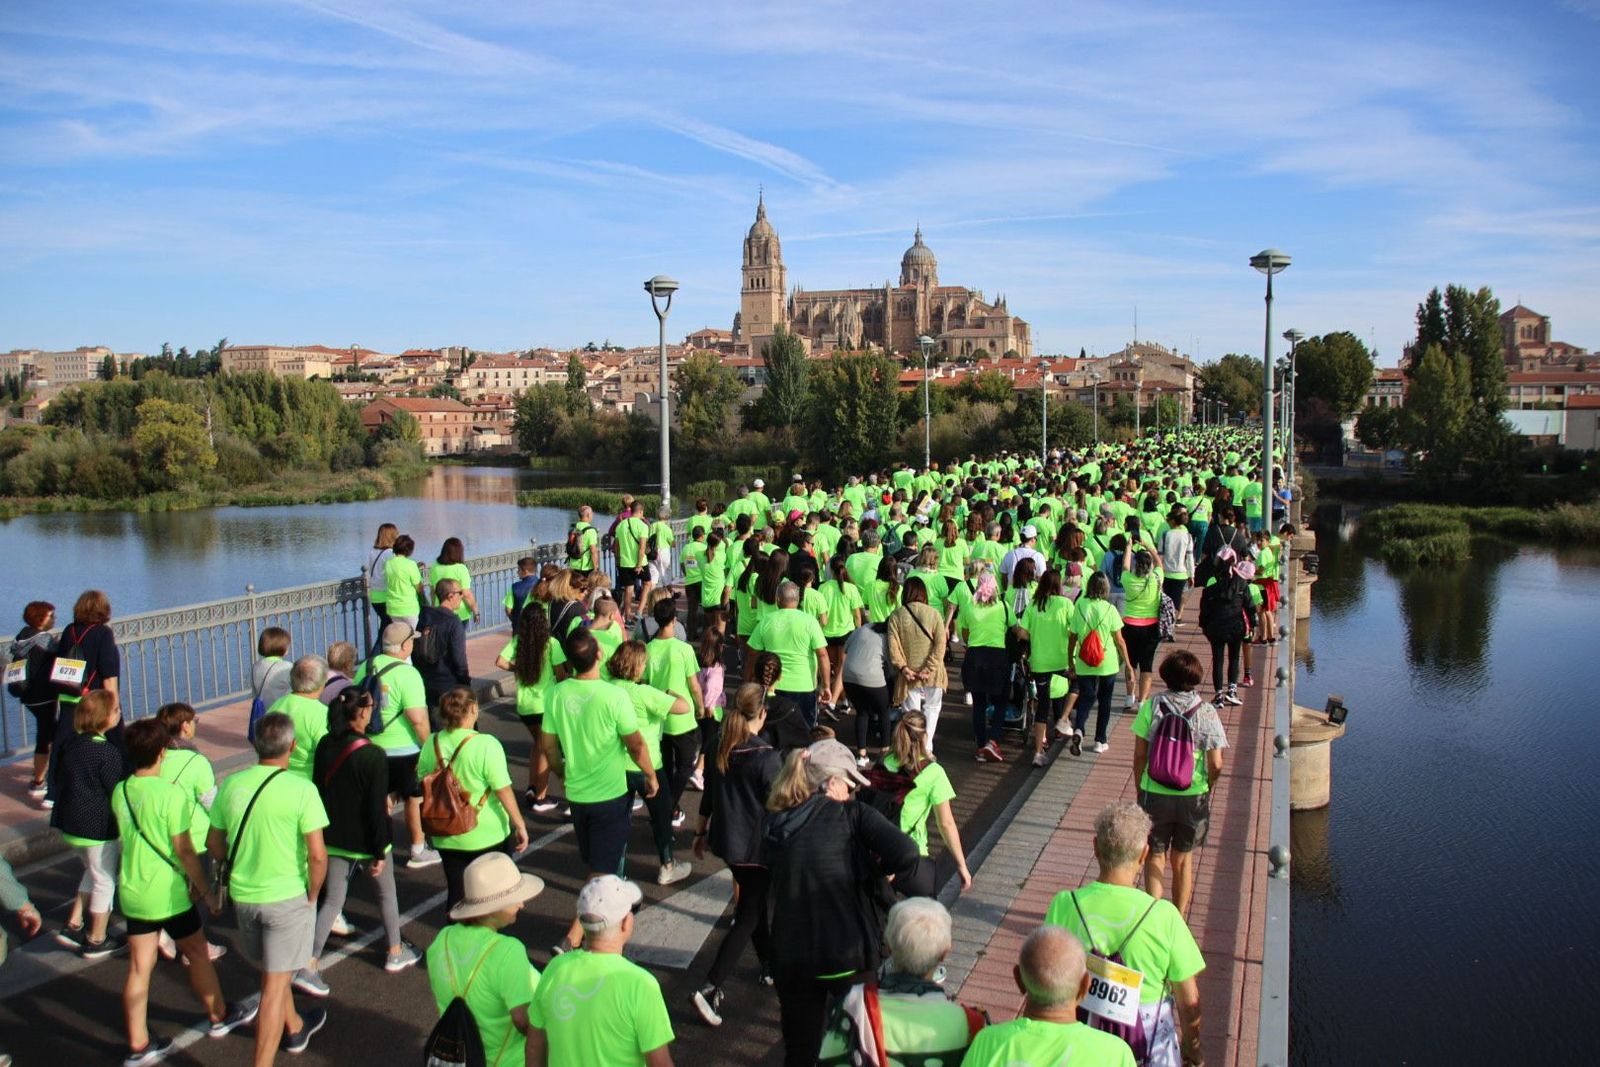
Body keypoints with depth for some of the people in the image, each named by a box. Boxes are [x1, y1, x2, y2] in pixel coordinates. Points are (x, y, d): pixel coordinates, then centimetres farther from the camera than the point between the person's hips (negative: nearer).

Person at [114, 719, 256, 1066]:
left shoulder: (120, 791, -2)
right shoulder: (171, 794, -22)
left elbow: (126, 837, 11)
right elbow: (184, 849, -17)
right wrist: (200, 883, -4)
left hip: (133, 891, 6)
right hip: (169, 893, -5)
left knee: (139, 966, 12)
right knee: (197, 954, 15)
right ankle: (219, 1017, 33)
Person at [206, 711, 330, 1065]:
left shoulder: (231, 785, -5)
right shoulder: (301, 789, -18)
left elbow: (215, 847, 5)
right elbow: (317, 854, -20)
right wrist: (312, 895, -4)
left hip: (243, 894, 5)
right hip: (288, 896, -5)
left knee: (271, 971, 26)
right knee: (275, 984, 4)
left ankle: (295, 1029, 47)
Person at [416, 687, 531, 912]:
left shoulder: (432, 743, -4)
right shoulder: (486, 744, -19)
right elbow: (503, 790, -18)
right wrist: (520, 824, -9)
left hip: (447, 838, 4)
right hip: (488, 835, -4)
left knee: (456, 893, 13)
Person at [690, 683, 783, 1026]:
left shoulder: (719, 749, -1)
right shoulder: (765, 756, -20)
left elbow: (709, 795, 8)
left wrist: (701, 833, 21)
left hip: (726, 841, 7)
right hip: (757, 846, -7)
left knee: (754, 903, 24)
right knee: (748, 916, 0)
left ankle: (769, 967, 39)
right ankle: (709, 988, -7)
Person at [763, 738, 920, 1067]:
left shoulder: (772, 824, 1)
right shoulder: (853, 814, -9)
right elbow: (906, 854, -21)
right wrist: (884, 868, 1)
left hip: (790, 960, 3)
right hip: (849, 954, -3)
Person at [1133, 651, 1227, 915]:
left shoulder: (1151, 707, -9)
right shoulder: (1206, 712, -8)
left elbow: (1139, 755, -7)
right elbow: (1216, 764, -9)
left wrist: (1139, 788, 7)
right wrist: (1208, 789, 10)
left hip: (1154, 794, -1)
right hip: (1193, 796, 1)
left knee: (1154, 858, 13)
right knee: (1182, 859, 19)